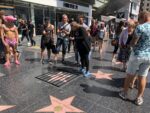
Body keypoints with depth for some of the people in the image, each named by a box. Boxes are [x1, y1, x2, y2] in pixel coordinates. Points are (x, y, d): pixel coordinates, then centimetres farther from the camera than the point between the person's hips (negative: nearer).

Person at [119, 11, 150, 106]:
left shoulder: (140, 27, -16)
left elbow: (133, 43, -15)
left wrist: (131, 42, 5)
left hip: (137, 55, -5)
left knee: (130, 75, 10)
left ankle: (125, 93, 26)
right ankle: (139, 98, 22)